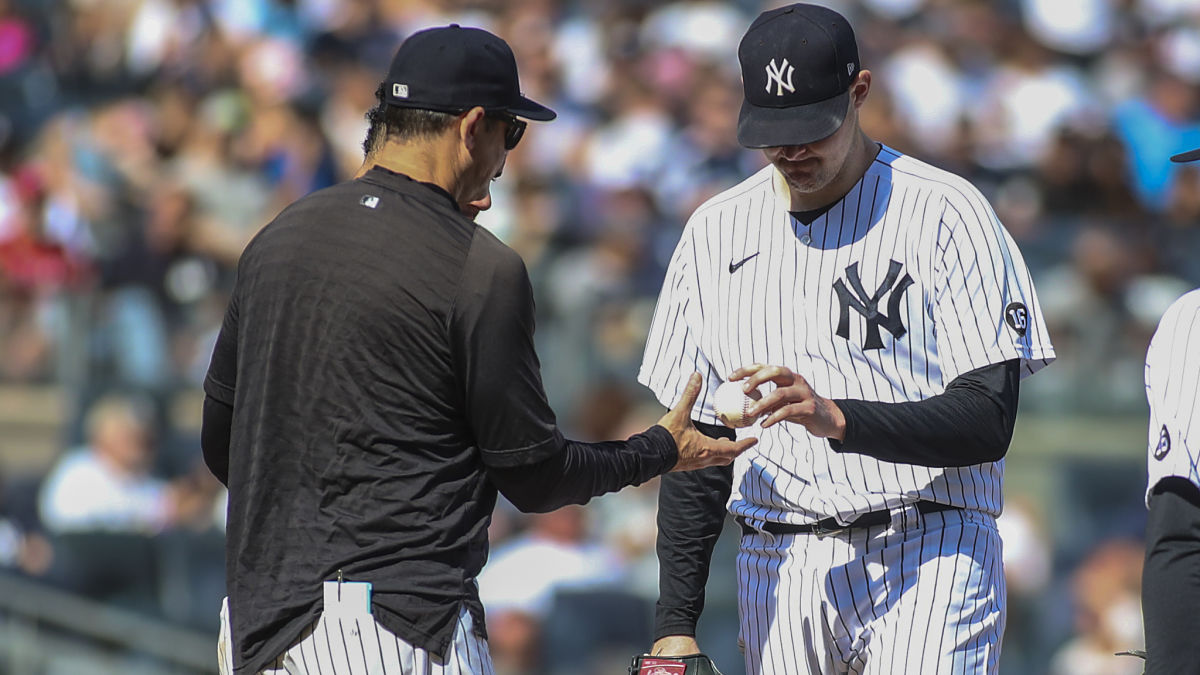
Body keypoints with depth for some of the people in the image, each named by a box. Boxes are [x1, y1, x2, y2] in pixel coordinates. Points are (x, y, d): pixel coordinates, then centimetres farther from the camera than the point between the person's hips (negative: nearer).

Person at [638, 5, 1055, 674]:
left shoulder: (946, 212, -2)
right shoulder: (718, 230, 12)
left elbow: (987, 423, -10)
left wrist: (839, 419, -25)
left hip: (929, 561, -4)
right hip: (777, 568, 4)